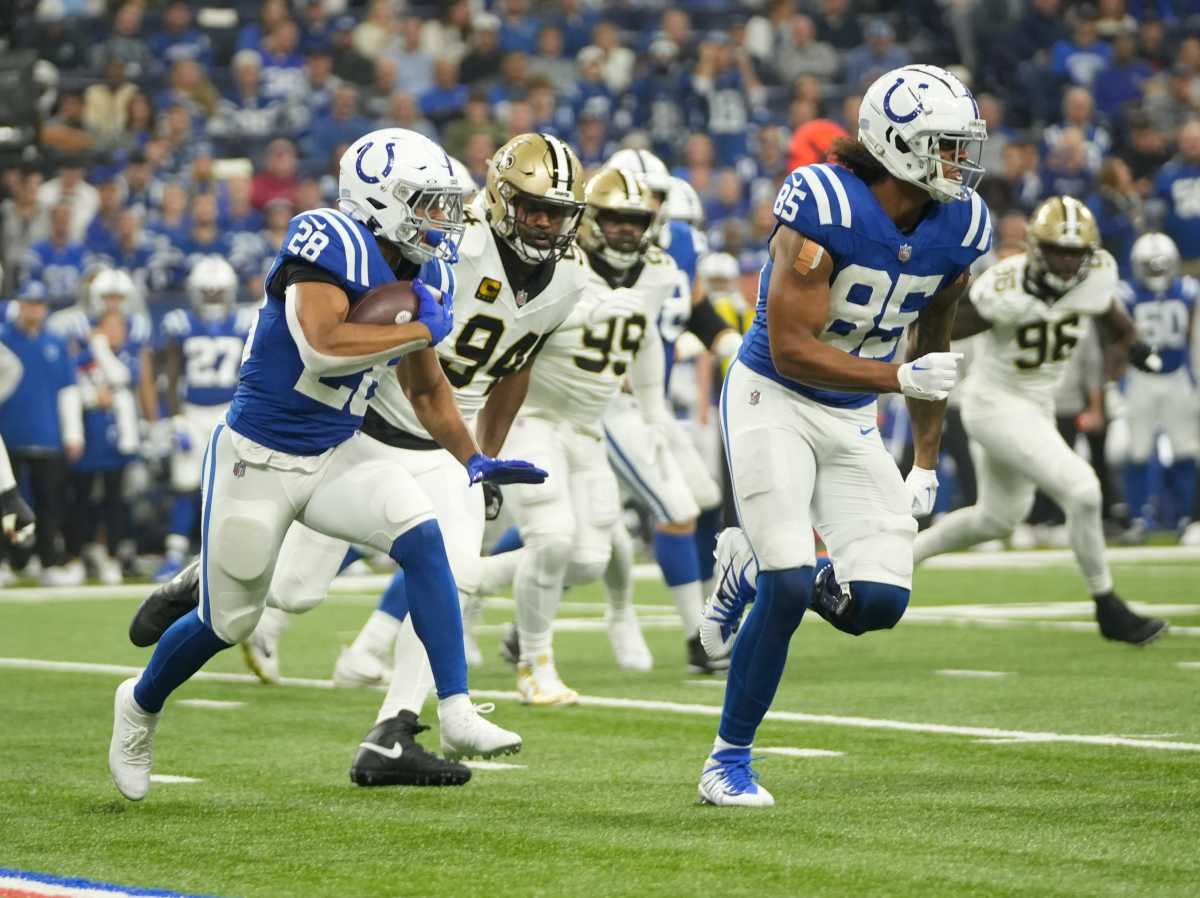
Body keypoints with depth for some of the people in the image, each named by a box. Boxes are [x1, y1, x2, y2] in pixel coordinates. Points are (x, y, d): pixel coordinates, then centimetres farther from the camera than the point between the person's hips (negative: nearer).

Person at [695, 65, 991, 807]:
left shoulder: (959, 229, -4)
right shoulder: (826, 210, -23)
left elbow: (931, 344, 12)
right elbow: (791, 349, -23)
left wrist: (927, 462, 13)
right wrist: (901, 378, -30)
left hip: (851, 421, 6)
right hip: (772, 401, -6)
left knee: (880, 600, -9)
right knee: (792, 588, -17)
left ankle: (756, 566, 22)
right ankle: (729, 762, 1)